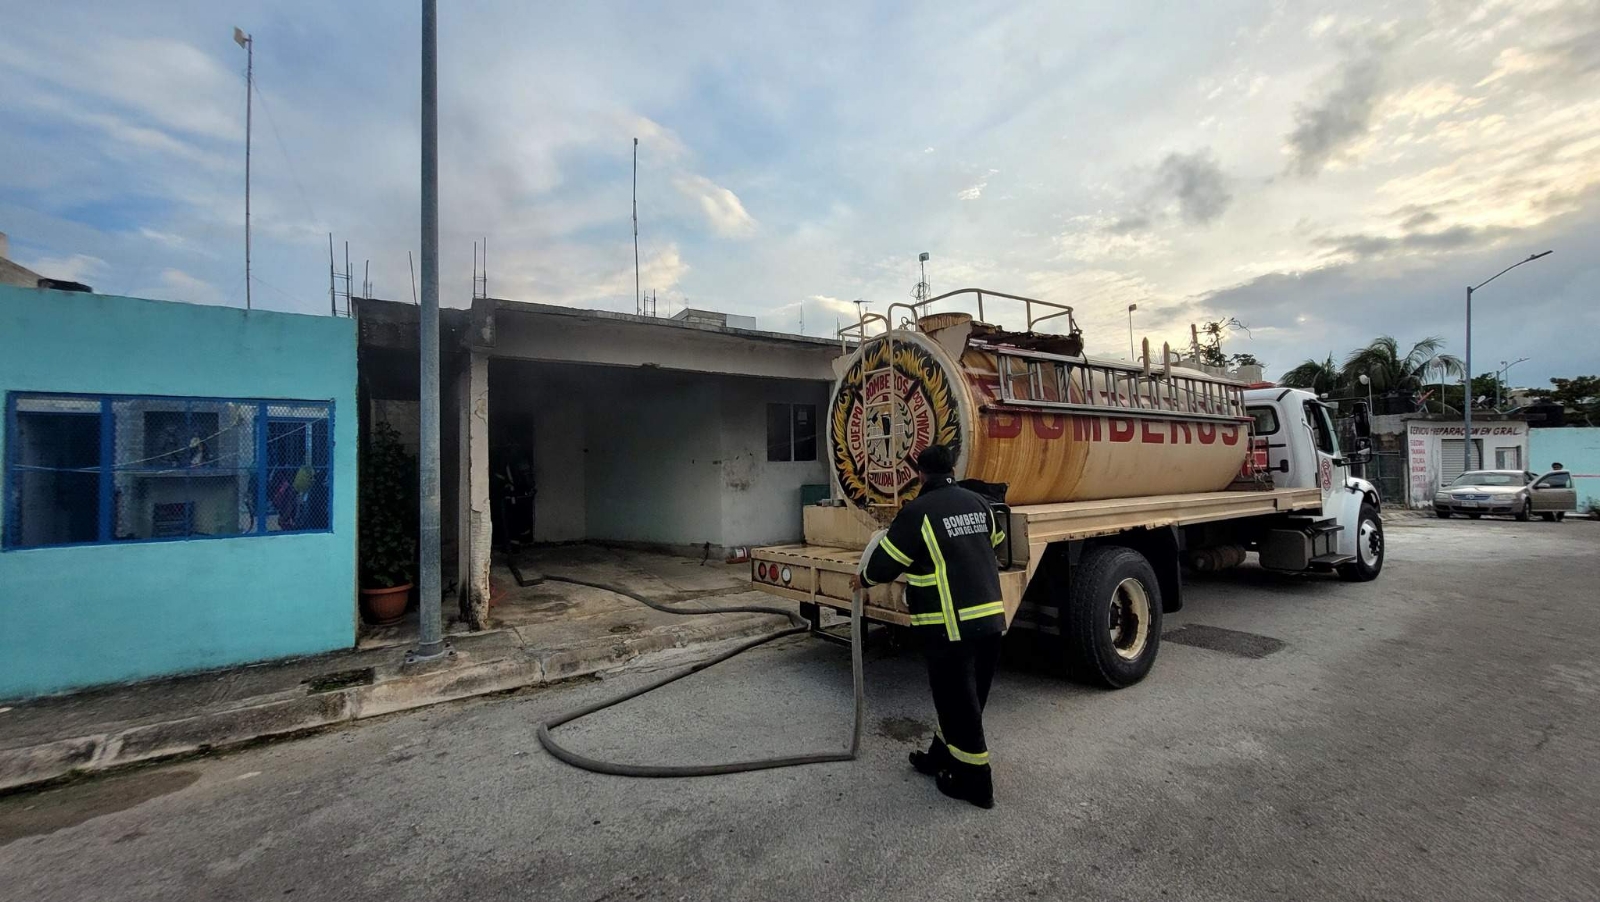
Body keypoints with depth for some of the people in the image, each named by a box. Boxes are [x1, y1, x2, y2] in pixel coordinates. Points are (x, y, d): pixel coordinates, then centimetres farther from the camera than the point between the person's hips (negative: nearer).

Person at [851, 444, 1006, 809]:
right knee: (966, 697, 19)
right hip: (991, 618, 7)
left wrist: (864, 578, 14)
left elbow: (887, 561, -6)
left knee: (957, 700, 8)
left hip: (951, 625, -7)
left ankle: (974, 782, 20)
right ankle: (942, 758, 36)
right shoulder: (978, 503, 6)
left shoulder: (917, 511, -13)